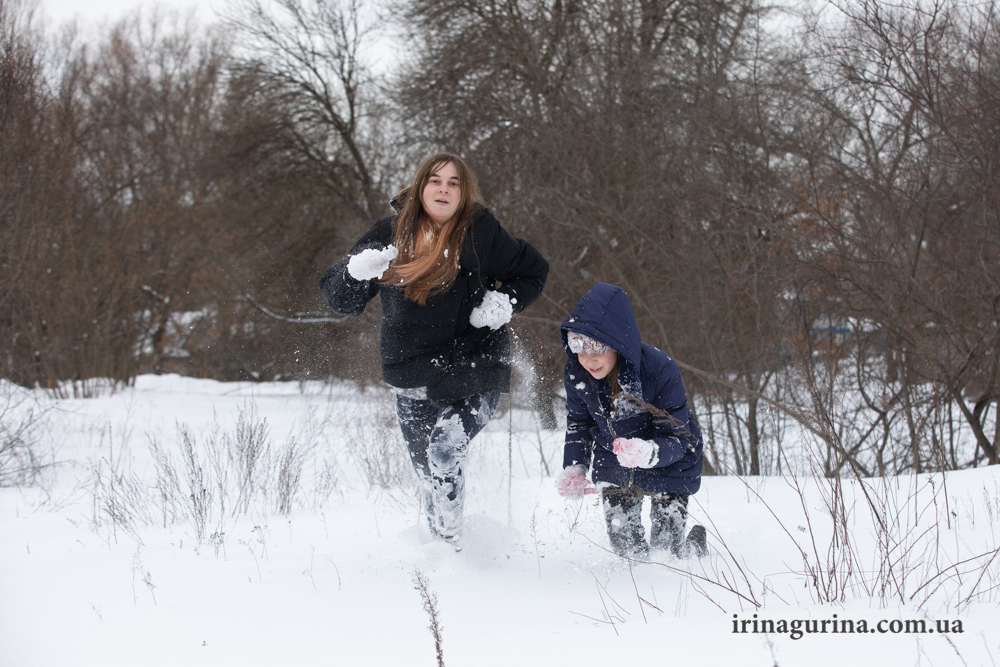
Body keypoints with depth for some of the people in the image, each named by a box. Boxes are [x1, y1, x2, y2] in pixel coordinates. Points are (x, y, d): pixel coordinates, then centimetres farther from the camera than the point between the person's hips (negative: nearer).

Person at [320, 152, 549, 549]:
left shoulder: (481, 234, -5)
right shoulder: (389, 235, 0)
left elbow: (533, 271, 10)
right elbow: (340, 300, 1)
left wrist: (506, 302, -9)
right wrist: (356, 271, -21)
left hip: (474, 374, -3)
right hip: (413, 382, 3)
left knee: (444, 451, -26)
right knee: (429, 473, 11)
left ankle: (449, 539, -7)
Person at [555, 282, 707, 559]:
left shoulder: (661, 370, -34)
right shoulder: (577, 372, -21)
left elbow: (677, 439, -29)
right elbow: (579, 423, -1)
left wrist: (649, 453, -51)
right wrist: (574, 468, -17)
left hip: (668, 465, -3)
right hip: (614, 464, 4)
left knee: (665, 547, -2)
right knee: (623, 544, 7)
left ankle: (695, 542, 33)